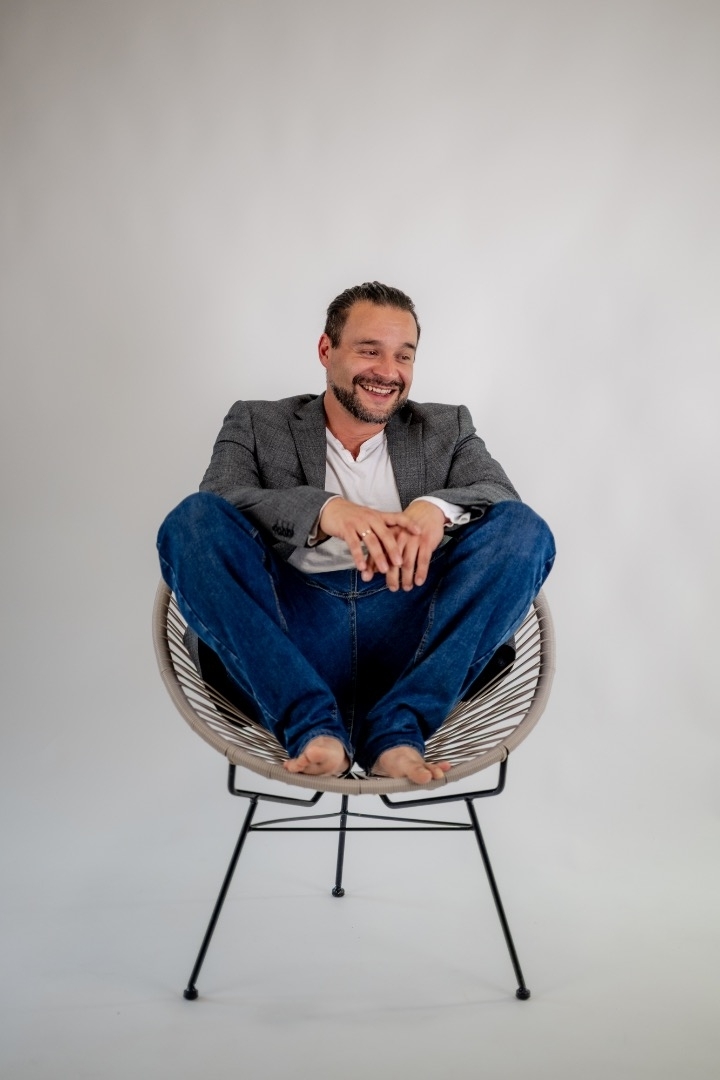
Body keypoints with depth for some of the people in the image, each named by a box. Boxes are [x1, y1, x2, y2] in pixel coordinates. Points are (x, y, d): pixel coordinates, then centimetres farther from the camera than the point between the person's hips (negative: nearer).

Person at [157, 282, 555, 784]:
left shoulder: (447, 428, 21)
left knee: (524, 530, -18)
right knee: (192, 521, -22)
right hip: (288, 654, -1)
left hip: (412, 641, 2)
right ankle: (312, 726, -28)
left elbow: (505, 498, 3)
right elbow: (217, 501, -3)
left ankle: (397, 729, -26)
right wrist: (323, 510, -23)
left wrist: (435, 508, -21)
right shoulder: (258, 424, 17)